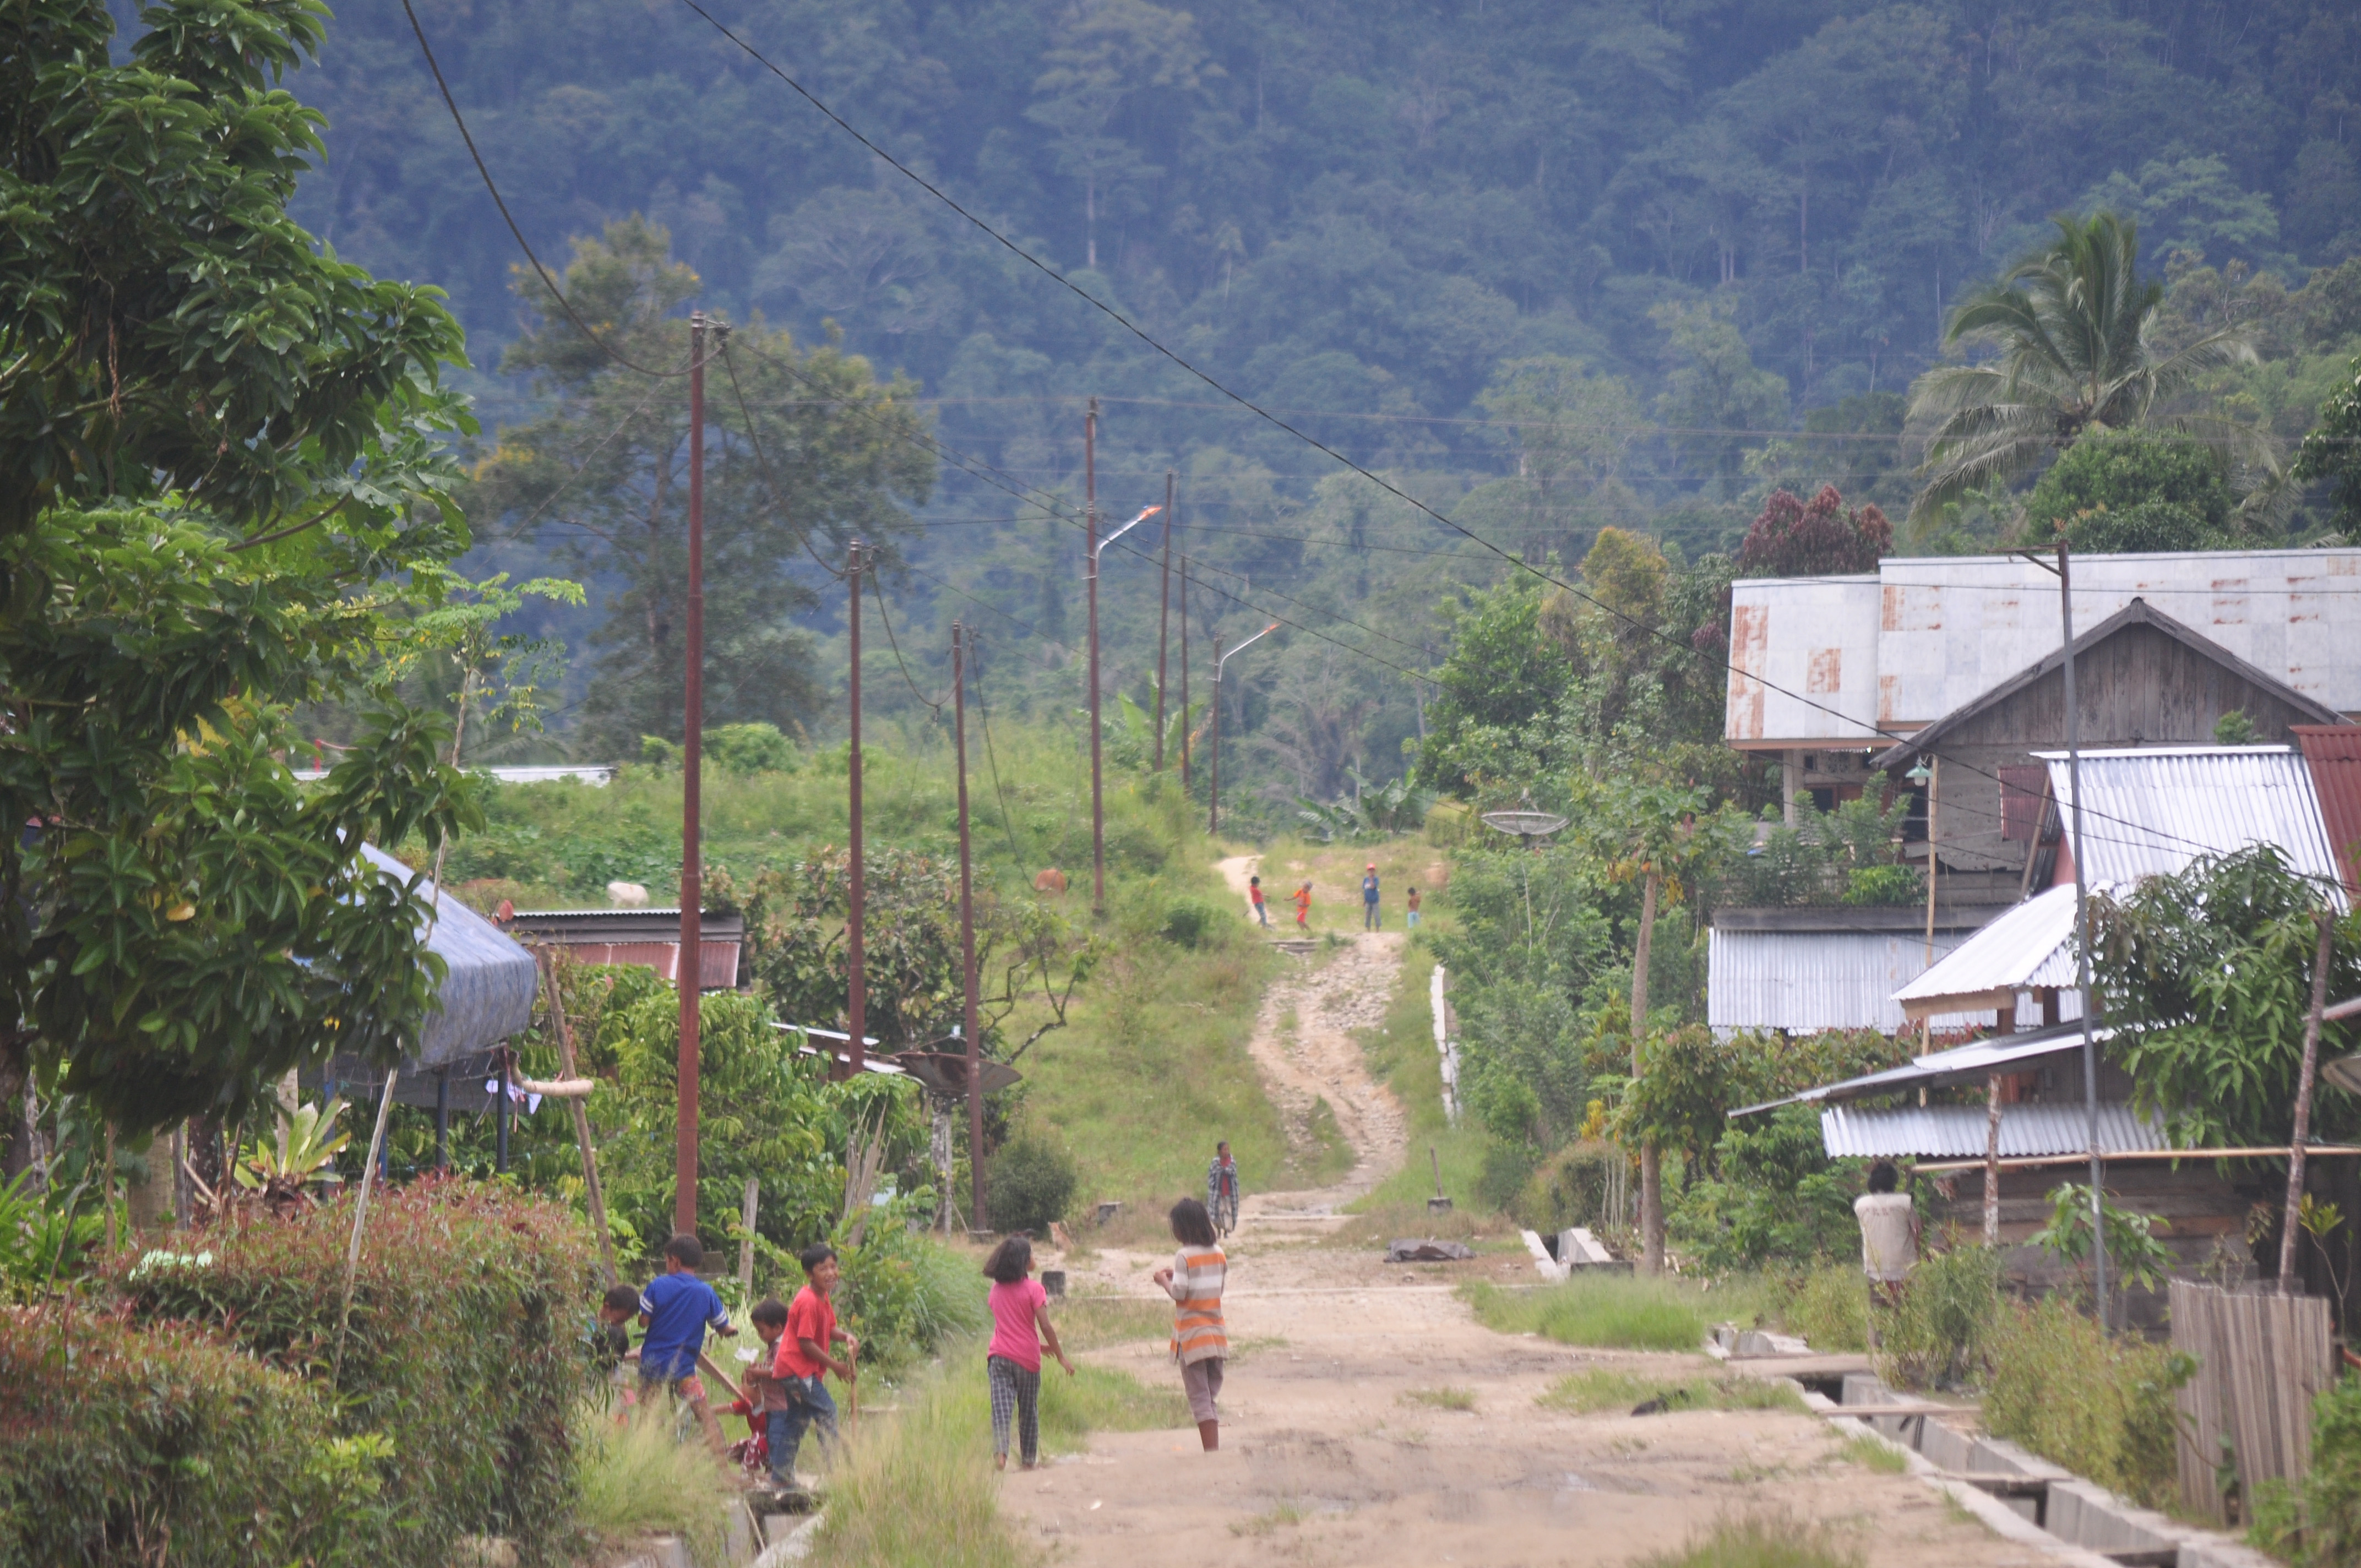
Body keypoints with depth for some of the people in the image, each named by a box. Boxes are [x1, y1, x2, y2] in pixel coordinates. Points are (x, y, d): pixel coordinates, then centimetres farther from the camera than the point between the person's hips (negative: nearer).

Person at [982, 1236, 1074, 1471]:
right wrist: (1061, 1356, -4)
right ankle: (1029, 1459, 20)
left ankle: (1000, 1451, -29)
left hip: (999, 1357, 3)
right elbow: (1045, 1326, -12)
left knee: (1001, 1408, -7)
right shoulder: (1033, 1289, -8)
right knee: (1029, 1411, 12)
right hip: (1026, 1357, -3)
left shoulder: (997, 1289, 8)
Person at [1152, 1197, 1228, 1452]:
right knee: (1211, 1397, 13)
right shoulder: (1218, 1253, 7)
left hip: (1192, 1336, -6)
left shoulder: (1185, 1257, -13)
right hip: (1216, 1335, 6)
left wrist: (1164, 1280, 5)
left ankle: (1211, 1453, -12)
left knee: (1199, 1398, -5)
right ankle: (1215, 1451, 10)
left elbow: (1179, 1293, -15)